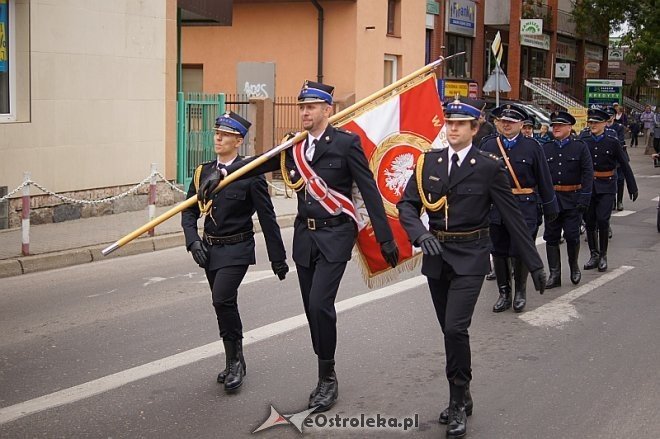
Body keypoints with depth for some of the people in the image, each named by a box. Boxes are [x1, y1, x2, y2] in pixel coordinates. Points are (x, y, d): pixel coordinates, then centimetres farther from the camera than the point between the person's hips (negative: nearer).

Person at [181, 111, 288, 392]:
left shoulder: (250, 174, -10)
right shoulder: (203, 172, 6)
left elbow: (267, 217, -7)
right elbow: (189, 211, 7)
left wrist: (278, 257, -5)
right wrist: (193, 241, -11)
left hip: (236, 250, -6)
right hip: (210, 249, 6)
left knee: (223, 299, -22)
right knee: (224, 304, 14)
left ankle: (235, 360, -5)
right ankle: (235, 362, 29)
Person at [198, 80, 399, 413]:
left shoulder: (346, 143, -9)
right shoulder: (294, 146, 7)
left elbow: (369, 191, -9)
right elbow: (259, 163, 2)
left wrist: (385, 238, -10)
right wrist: (221, 174, -14)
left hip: (335, 235, -6)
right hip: (305, 235, 6)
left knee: (320, 304, -15)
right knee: (313, 308, 10)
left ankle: (327, 378, 2)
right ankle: (326, 378, 23)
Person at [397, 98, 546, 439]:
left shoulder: (489, 167, -5)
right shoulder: (428, 162, 5)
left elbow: (512, 217, -2)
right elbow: (407, 204, 0)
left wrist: (534, 263, -1)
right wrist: (420, 233, -21)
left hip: (470, 258, -4)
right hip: (436, 256, 4)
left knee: (455, 328, -17)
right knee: (451, 331, 13)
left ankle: (458, 403, -1)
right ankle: (461, 398, 28)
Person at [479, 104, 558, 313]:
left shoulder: (532, 147, -1)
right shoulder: (488, 145, 2)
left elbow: (544, 180, 3)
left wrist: (550, 207, 6)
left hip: (524, 209, -2)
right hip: (494, 208, 2)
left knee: (519, 252, 1)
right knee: (498, 252, 8)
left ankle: (520, 292, 21)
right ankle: (504, 294, 22)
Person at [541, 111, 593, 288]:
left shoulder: (580, 147, 0)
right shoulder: (546, 148, 7)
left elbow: (588, 174, -4)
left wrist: (584, 198, -12)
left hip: (573, 199, -3)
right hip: (551, 199, 3)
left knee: (572, 236, -1)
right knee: (551, 237, 3)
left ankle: (574, 267, 24)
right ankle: (554, 274, 11)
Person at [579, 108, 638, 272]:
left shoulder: (612, 141, -5)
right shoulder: (583, 140, 0)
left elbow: (624, 164, 1)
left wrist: (632, 188, 4)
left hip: (606, 186, -2)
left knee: (602, 220, -11)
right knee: (589, 221, 6)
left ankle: (603, 255, 5)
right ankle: (594, 255, 19)